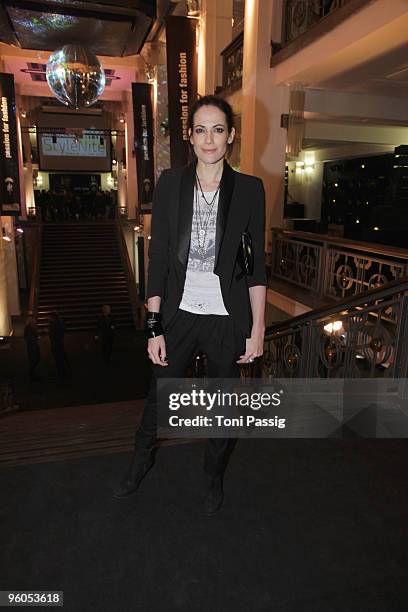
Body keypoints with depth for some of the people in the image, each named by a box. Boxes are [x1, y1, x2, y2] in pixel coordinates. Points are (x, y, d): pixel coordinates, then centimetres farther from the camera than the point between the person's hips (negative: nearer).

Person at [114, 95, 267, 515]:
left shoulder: (249, 189, -4)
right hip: (179, 313, 1)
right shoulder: (170, 184, -3)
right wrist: (154, 327, -6)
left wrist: (257, 329, -4)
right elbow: (157, 259, -4)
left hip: (227, 318, 0)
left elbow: (257, 265, -2)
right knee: (159, 396, 17)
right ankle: (141, 460, 49)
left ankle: (214, 475, 45)